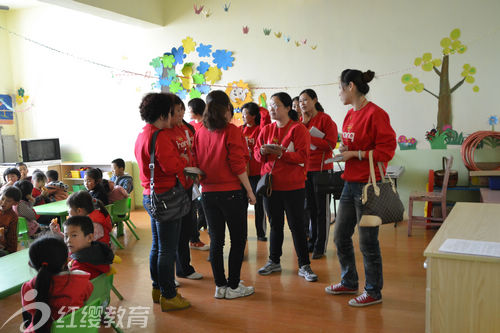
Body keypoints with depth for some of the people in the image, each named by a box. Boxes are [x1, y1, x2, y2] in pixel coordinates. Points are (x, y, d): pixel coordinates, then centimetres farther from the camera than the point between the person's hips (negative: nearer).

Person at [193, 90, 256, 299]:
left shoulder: (200, 133, 5)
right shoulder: (231, 131, -10)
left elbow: (196, 164, 8)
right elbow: (238, 165, -13)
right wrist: (249, 190, -6)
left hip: (208, 193, 5)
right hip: (231, 192, -5)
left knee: (216, 240, 12)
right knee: (238, 239, 6)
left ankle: (220, 286, 19)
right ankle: (233, 286, 12)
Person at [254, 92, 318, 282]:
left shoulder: (298, 129, -5)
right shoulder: (266, 130, 11)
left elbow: (302, 156, -13)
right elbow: (256, 153, 9)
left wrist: (281, 153, -24)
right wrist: (263, 151, -13)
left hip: (293, 187, -4)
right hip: (271, 185, 5)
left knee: (297, 226, 1)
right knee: (275, 225, 13)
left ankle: (304, 266, 11)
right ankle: (274, 262, 25)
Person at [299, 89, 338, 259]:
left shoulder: (325, 119, -6)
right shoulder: (301, 120, 13)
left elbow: (331, 144, -14)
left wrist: (308, 137, -17)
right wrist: (303, 122, -3)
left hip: (321, 168, -6)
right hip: (305, 168, 6)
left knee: (322, 209, -1)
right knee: (310, 207, 12)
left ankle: (320, 247, 5)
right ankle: (312, 242, 22)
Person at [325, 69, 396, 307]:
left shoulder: (375, 114, -14)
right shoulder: (350, 115, 12)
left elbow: (386, 150, -17)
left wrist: (354, 154, -17)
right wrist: (344, 150, 3)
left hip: (367, 185, -9)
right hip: (350, 183, 9)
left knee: (367, 241, 2)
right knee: (340, 236, 15)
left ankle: (373, 292, 18)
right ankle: (349, 282, 33)